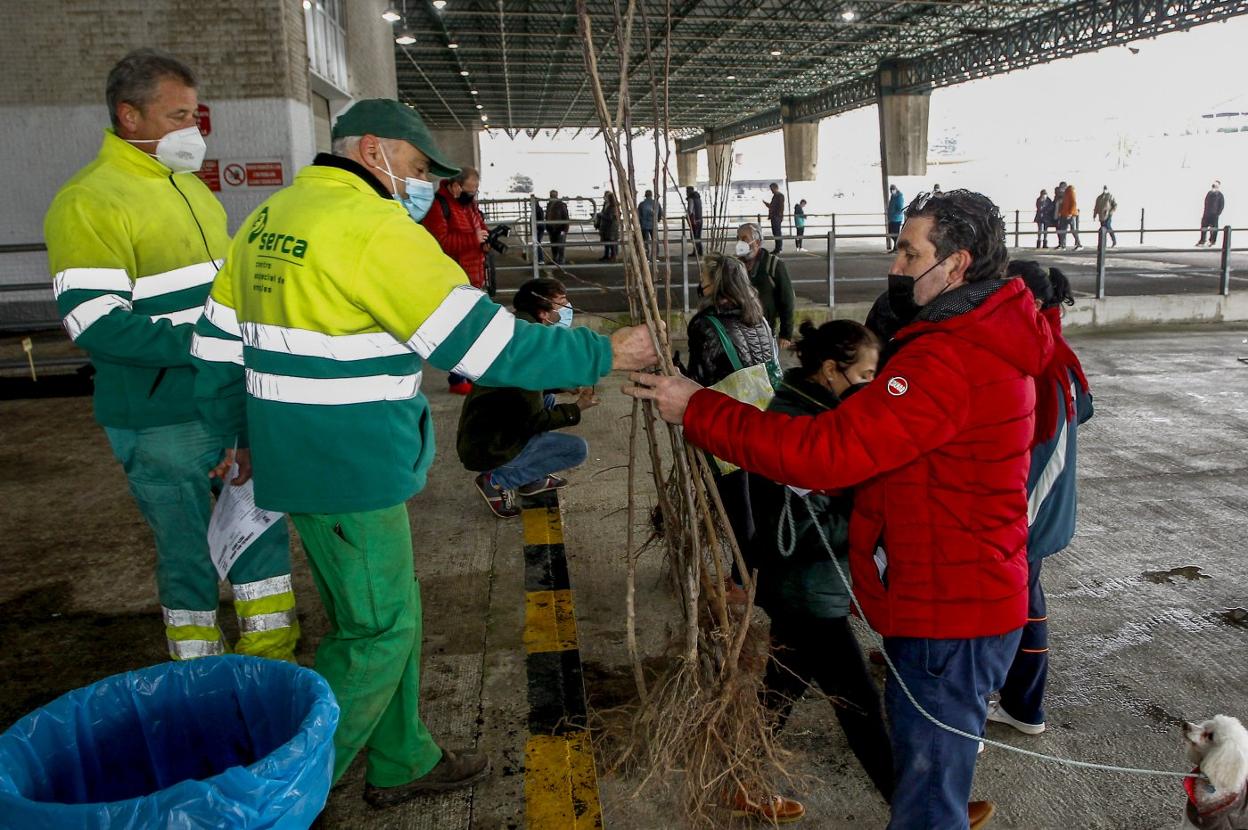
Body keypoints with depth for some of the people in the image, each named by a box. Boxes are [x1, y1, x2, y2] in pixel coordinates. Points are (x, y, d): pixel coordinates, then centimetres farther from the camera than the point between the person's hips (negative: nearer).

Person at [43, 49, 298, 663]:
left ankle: (272, 666, 32)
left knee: (261, 526, 15)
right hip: (160, 422, -8)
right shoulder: (88, 202, -12)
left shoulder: (191, 187, 14)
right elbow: (95, 325, -20)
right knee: (188, 552, 5)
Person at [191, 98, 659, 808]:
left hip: (295, 456, 10)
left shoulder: (266, 220, 12)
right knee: (380, 630, 5)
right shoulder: (371, 227, -17)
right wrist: (606, 354, -13)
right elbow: (486, 343, -21)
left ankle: (404, 764, 33)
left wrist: (249, 434, 26)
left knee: (381, 615, 19)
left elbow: (219, 345, 16)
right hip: (351, 471, -10)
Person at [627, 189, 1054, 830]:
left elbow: (826, 450, -31)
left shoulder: (951, 361, -27)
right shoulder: (987, 335, 10)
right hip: (967, 600, 10)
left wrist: (697, 410, -24)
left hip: (948, 617, -10)